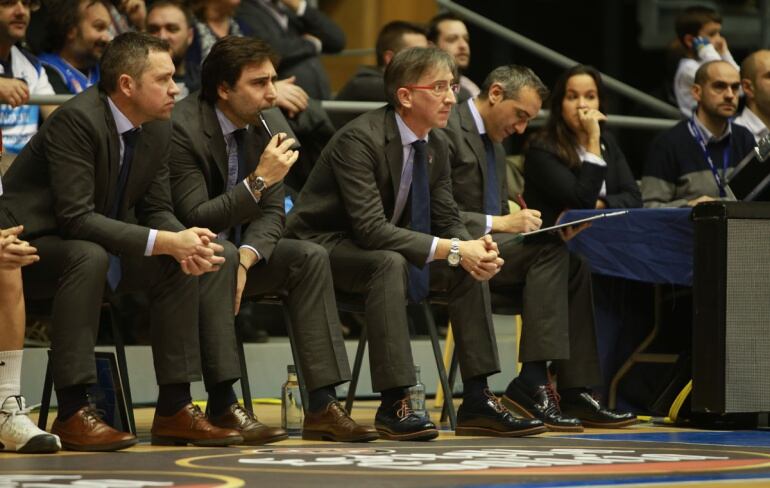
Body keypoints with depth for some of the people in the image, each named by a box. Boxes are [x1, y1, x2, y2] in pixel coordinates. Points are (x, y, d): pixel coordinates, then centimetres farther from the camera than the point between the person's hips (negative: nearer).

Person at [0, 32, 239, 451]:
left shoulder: (158, 128, 0)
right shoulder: (76, 120, -25)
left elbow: (157, 210, 6)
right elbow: (76, 217, -30)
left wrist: (185, 243, -19)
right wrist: (164, 242, -33)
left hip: (95, 246, 8)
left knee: (180, 266, -8)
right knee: (89, 256, -36)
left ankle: (174, 408, -6)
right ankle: (71, 413, -34)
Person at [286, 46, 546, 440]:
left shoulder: (435, 144, 1)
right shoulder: (360, 139, -25)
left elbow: (448, 220, 5)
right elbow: (371, 229, -33)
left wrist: (476, 248, -20)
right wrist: (451, 249, -35)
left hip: (382, 247, 8)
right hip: (323, 247, -8)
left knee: (472, 263, -9)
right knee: (389, 263, -37)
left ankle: (477, 400, -9)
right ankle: (393, 405, -35)